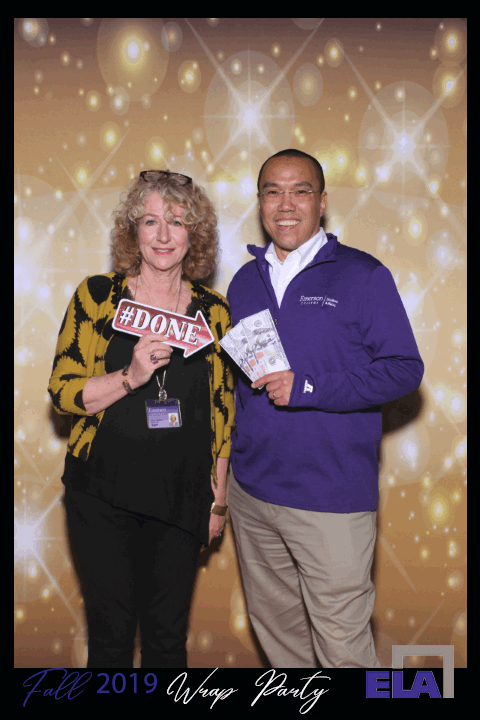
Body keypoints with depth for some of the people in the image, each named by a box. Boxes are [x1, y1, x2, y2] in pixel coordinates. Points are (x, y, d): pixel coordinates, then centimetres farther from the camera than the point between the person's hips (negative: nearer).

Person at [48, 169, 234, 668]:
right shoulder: (98, 296, -3)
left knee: (168, 636, 12)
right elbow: (62, 390, -5)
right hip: (103, 494, -1)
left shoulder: (214, 312, 3)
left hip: (181, 499, 2)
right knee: (111, 632, 7)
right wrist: (130, 377, -22)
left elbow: (222, 412, 8)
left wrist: (218, 499, 9)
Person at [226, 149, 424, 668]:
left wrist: (307, 388, -18)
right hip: (251, 490, 5)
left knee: (342, 643, 1)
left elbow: (404, 369, -9)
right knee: (273, 624, 19)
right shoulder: (245, 281, 10)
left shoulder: (362, 275, -5)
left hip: (332, 497, -5)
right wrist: (227, 460, 9)